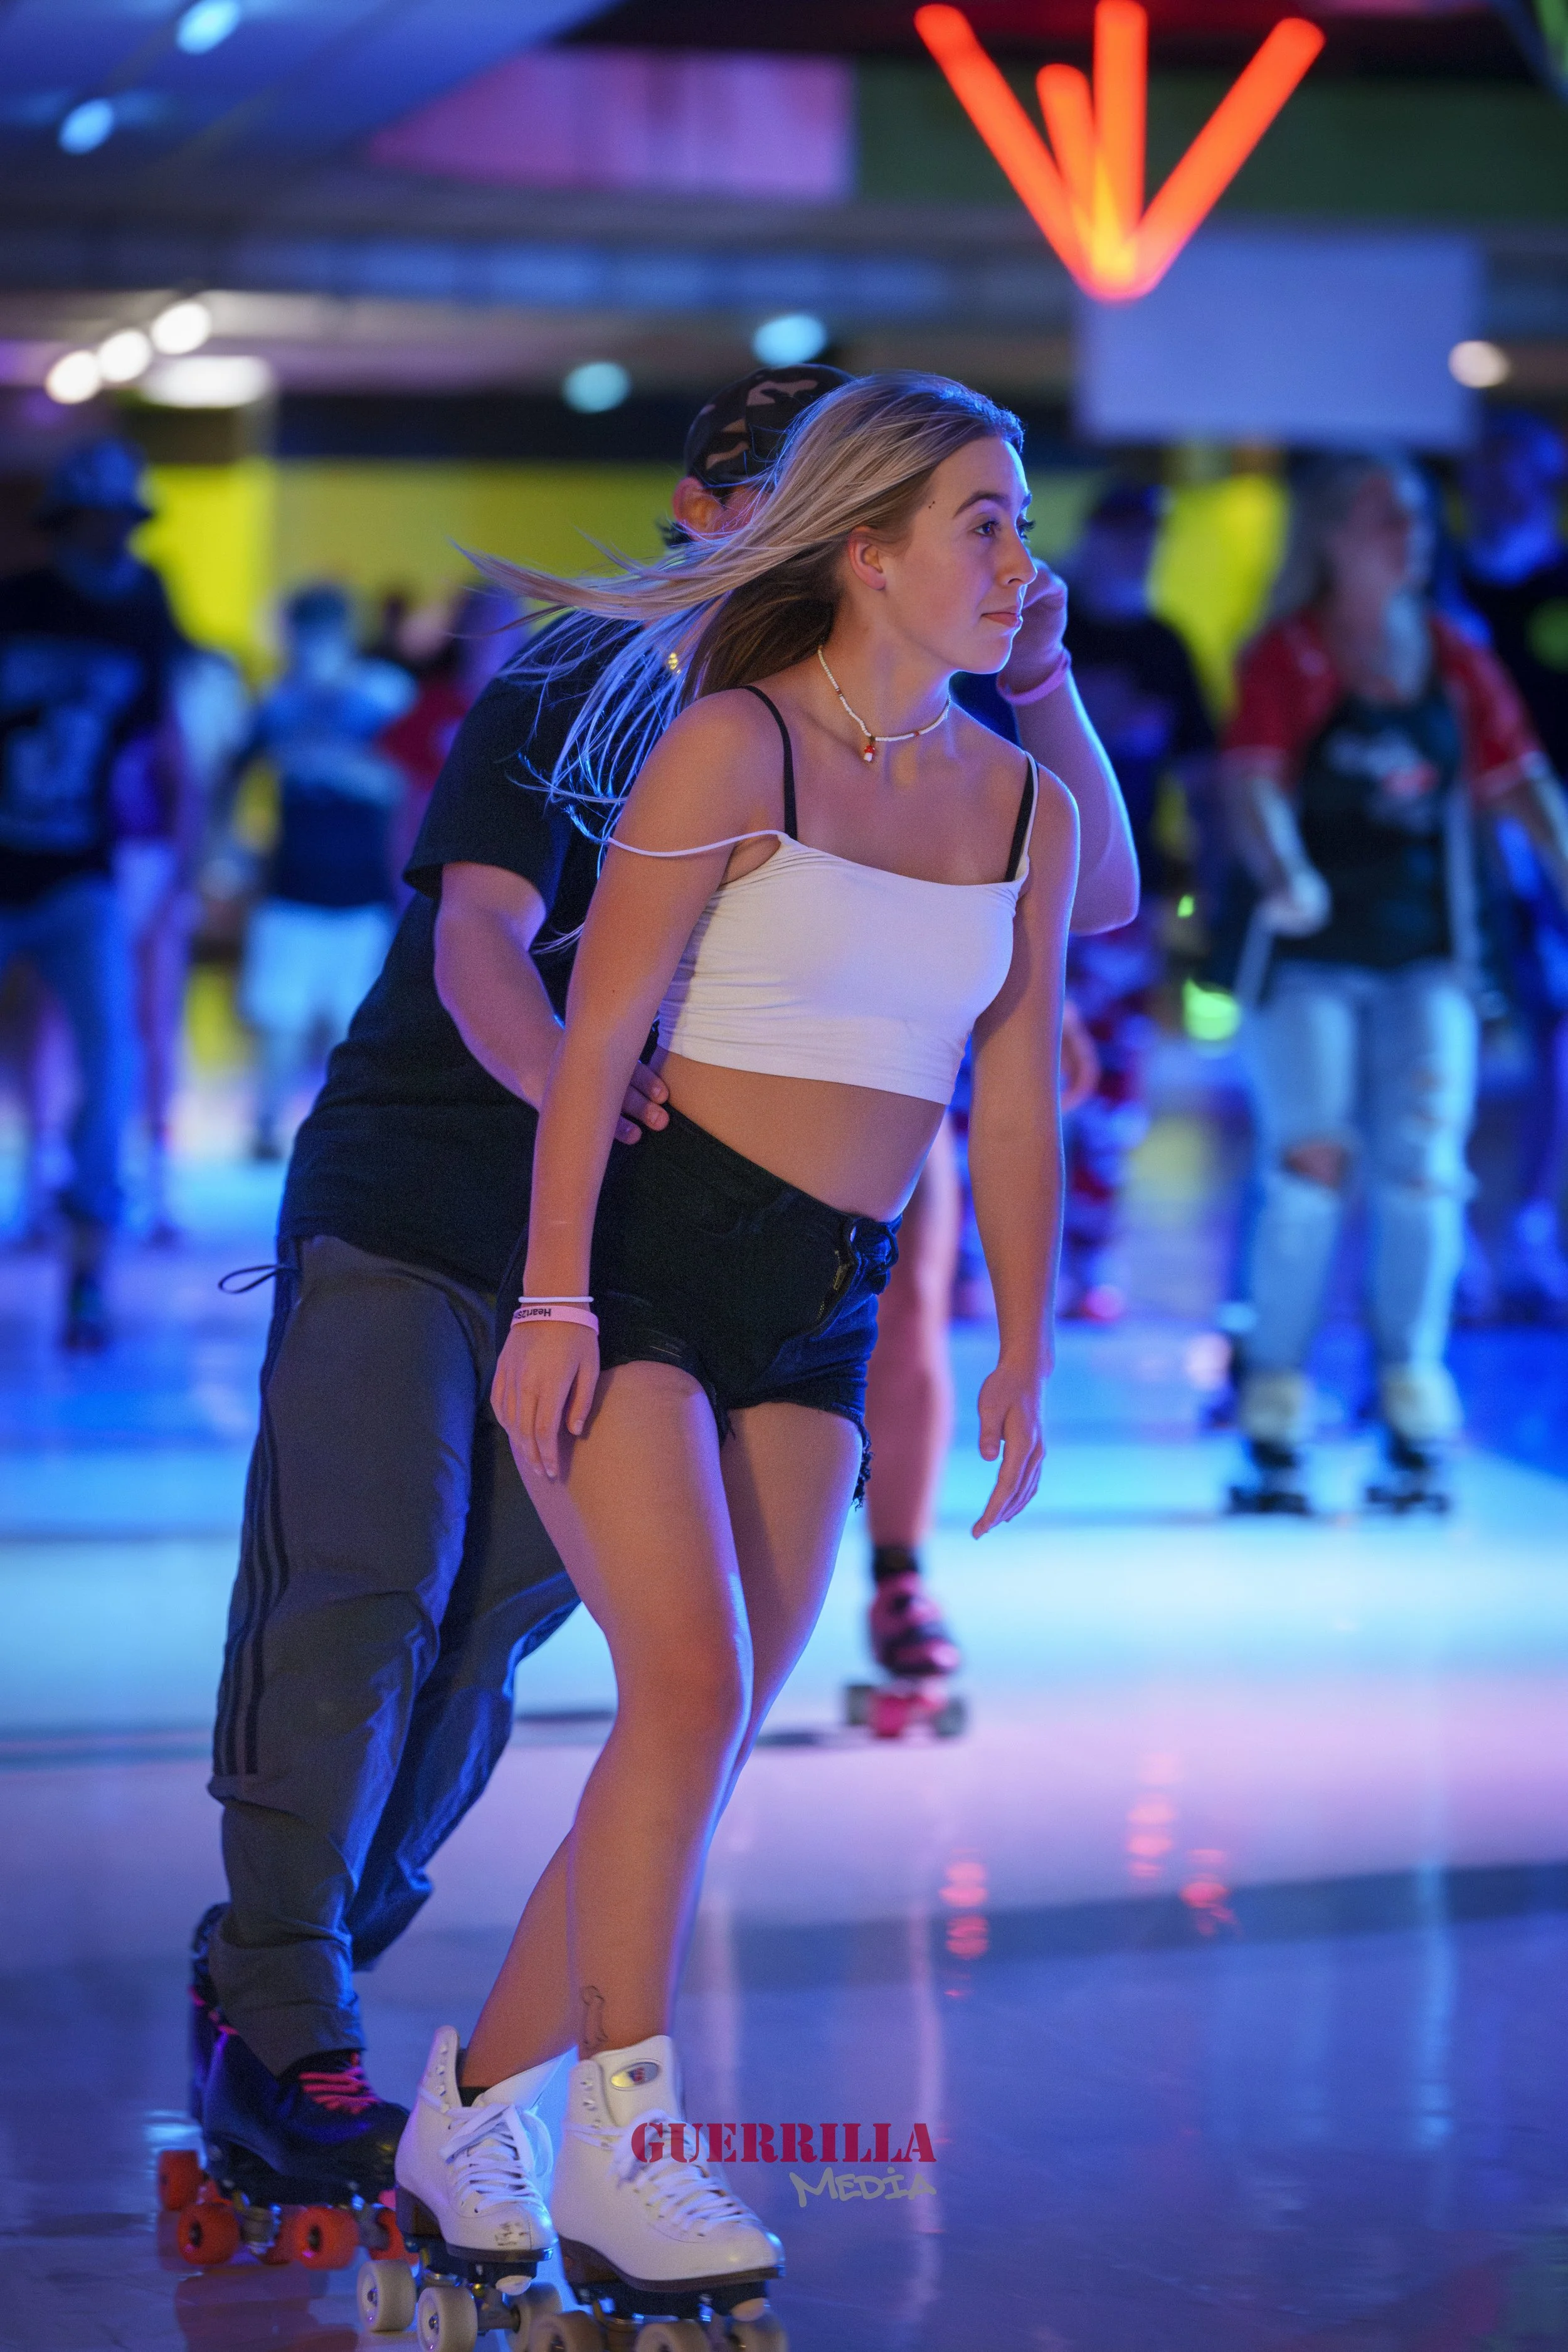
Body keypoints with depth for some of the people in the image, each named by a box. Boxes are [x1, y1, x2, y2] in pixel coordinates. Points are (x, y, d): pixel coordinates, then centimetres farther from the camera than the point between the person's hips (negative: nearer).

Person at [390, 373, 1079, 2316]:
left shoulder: (1021, 806, 9)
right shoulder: (730, 747, -9)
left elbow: (1016, 1102, 13)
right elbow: (595, 1034, -12)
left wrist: (1022, 1354, 10)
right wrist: (554, 1300, -17)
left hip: (822, 1313, 6)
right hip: (640, 1259, -6)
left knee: (706, 1739, 3)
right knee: (693, 1687, -18)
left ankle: (474, 2115, 15)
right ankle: (620, 2144, -8)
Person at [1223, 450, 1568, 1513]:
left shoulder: (1454, 659, 10)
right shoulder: (1288, 657, -2)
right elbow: (1255, 780, -14)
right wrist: (1283, 872, -34)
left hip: (1427, 956, 4)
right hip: (1312, 953, -4)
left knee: (1423, 1169, -5)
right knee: (1309, 1163, -13)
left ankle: (1416, 1425, 2)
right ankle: (1275, 1429, -6)